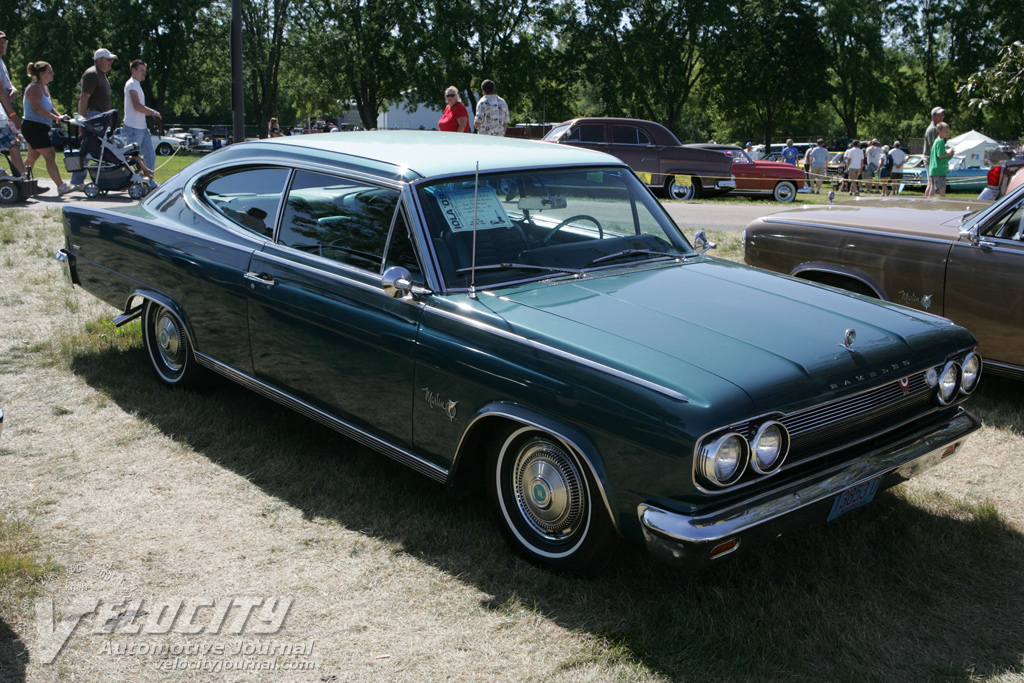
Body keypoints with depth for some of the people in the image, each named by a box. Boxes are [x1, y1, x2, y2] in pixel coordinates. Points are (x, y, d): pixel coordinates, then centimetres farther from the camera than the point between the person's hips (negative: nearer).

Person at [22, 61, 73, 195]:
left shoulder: (44, 88, 18)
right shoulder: (34, 88, -12)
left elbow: (50, 107, 19)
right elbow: (37, 107, -24)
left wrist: (60, 116, 1)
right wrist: (55, 118, -27)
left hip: (40, 128, 10)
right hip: (34, 127, -10)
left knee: (32, 156, 17)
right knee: (50, 156, -14)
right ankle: (61, 186, -18)